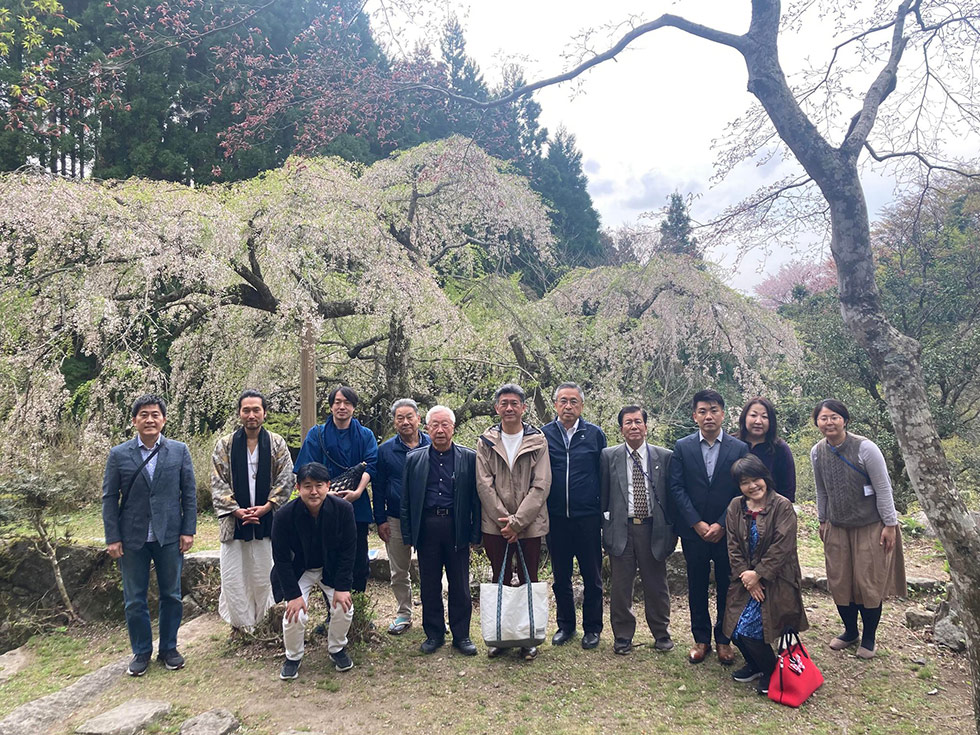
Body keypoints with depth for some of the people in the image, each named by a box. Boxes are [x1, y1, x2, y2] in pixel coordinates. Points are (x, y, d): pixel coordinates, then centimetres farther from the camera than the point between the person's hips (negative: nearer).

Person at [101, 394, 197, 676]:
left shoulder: (179, 451, 0)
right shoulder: (119, 454, -1)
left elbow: (189, 493, 2)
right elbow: (109, 497, 1)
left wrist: (188, 530, -3)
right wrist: (112, 538, -4)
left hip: (169, 536, 0)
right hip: (132, 538, 0)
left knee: (171, 595, 11)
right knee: (134, 600, 9)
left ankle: (168, 648, 28)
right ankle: (141, 651, 26)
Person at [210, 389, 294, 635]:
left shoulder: (277, 444, 3)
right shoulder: (225, 445, 3)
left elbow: (285, 480, 1)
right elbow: (218, 483, 0)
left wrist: (267, 506, -11)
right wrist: (236, 510, -11)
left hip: (266, 520, 0)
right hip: (234, 520, 0)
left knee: (263, 575, 6)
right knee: (233, 575, 3)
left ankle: (261, 622, 21)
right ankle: (239, 623, 18)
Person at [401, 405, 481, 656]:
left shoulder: (469, 458, 1)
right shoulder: (414, 459, 6)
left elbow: (475, 498, 1)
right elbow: (406, 500, 7)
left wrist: (475, 533, -4)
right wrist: (407, 535, 2)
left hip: (457, 528, -1)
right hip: (426, 528, 1)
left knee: (460, 586, 7)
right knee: (429, 585, 10)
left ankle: (461, 635, 21)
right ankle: (434, 634, 25)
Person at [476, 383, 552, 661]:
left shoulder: (538, 441, -1)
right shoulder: (486, 442, 3)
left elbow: (541, 486, -7)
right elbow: (484, 484, -2)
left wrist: (517, 521, -13)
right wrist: (503, 519, -11)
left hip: (531, 525, -1)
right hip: (496, 526, 1)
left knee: (529, 581, 8)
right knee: (500, 580, 11)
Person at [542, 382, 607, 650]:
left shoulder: (595, 434, 1)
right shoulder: (543, 434, 1)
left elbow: (605, 474, 2)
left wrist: (605, 510, -1)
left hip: (588, 517, -1)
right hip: (556, 518, 1)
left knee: (592, 577, 8)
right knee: (560, 576, 14)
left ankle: (592, 628, 24)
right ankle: (565, 625, 29)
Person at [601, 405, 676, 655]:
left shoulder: (665, 457, 2)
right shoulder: (609, 456, 2)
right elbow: (602, 495, 5)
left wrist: (672, 531, 4)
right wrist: (605, 527, 1)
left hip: (653, 529, 0)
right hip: (620, 529, 0)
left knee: (656, 585, 11)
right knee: (620, 586, 7)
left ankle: (661, 633, 29)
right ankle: (622, 636, 22)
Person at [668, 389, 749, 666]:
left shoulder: (739, 449, -1)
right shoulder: (682, 447, 0)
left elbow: (742, 492, -3)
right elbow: (677, 488, -3)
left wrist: (721, 524, -11)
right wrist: (697, 523, -11)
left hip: (726, 531, 0)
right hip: (693, 531, 0)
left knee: (726, 587, 9)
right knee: (697, 587, 9)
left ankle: (723, 639, 24)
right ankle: (701, 639, 23)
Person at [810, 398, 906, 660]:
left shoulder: (865, 448, -18)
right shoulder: (817, 452, -3)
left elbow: (883, 488, -13)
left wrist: (890, 525, -11)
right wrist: (822, 521, 13)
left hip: (870, 527, -4)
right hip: (837, 528, 4)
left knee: (869, 583, 4)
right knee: (839, 582, 9)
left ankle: (868, 637, 23)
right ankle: (850, 631, 30)